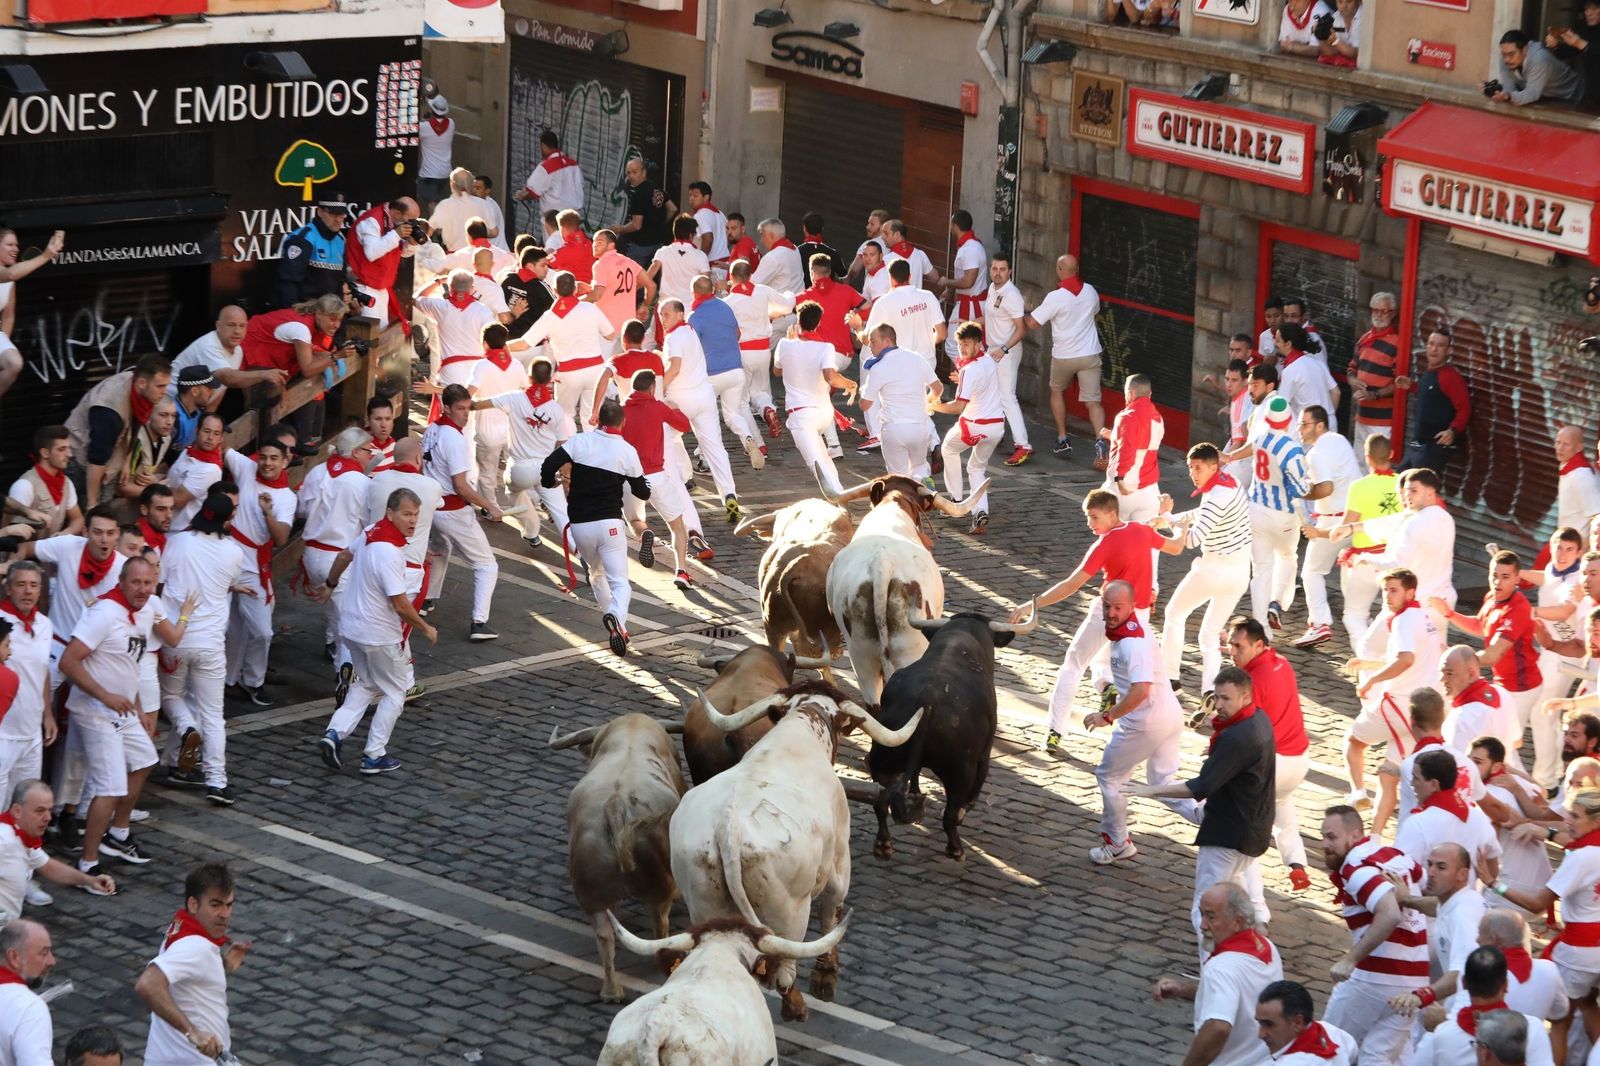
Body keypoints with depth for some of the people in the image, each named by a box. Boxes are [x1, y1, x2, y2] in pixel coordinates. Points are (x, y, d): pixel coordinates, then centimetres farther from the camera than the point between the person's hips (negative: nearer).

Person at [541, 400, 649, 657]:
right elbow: (643, 492, 5)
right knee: (620, 583, -3)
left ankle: (618, 628, 26)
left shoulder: (580, 442, -3)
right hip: (609, 524, -2)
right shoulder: (627, 451, -4)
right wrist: (645, 486, 28)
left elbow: (548, 465, -11)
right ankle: (616, 616, -35)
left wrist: (549, 482, 11)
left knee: (597, 573, 26)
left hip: (580, 526, 2)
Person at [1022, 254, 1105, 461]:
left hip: (1064, 356, -3)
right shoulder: (1090, 292, 0)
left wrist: (1023, 315, 9)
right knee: (1093, 401, 0)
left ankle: (1062, 440, 23)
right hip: (1090, 354, 3)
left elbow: (1032, 323, -12)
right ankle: (1101, 442, -23)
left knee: (1057, 391, 24)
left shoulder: (1055, 297, -17)